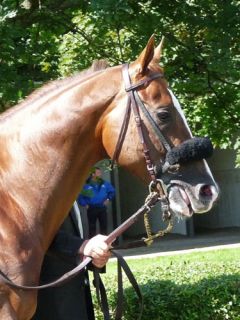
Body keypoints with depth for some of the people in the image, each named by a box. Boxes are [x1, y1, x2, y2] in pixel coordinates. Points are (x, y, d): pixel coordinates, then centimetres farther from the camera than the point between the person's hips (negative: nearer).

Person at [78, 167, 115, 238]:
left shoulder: (105, 184, 3)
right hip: (91, 209, -3)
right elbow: (80, 197, -5)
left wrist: (108, 199, 8)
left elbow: (112, 191, 18)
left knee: (104, 227, 6)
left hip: (102, 208, 3)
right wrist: (85, 204, -11)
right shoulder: (86, 186, -7)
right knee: (92, 227, 2)